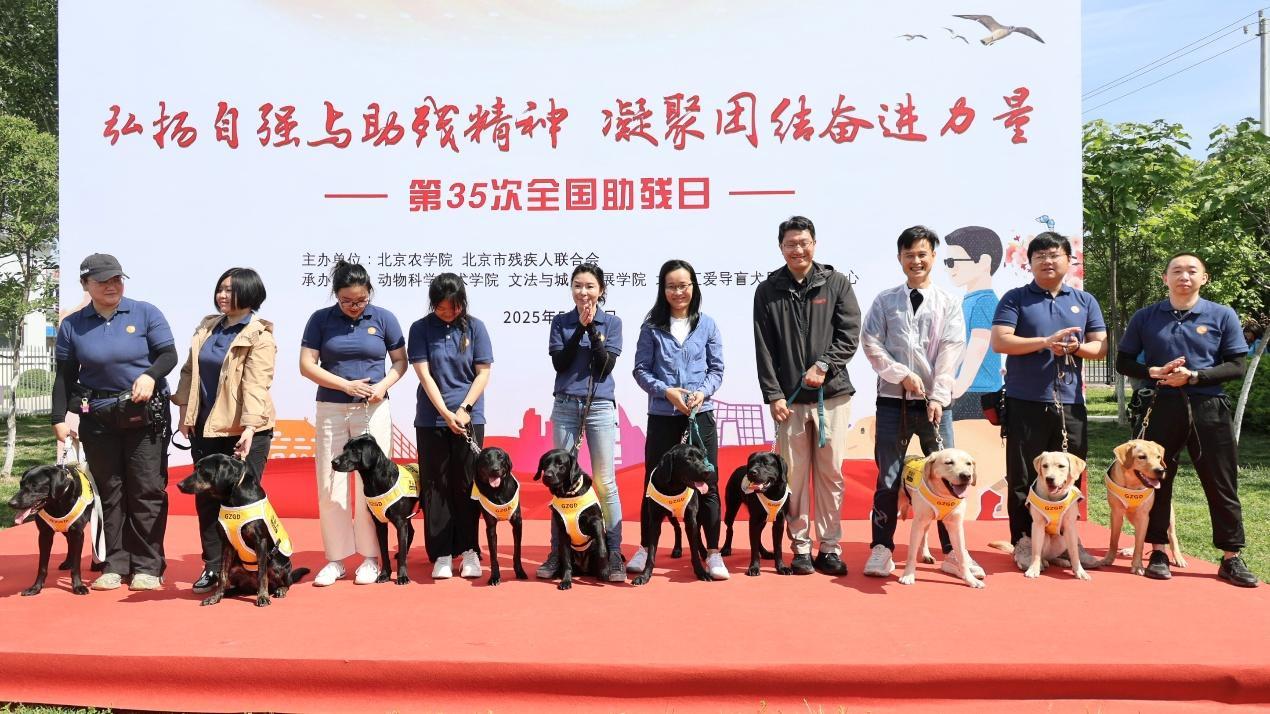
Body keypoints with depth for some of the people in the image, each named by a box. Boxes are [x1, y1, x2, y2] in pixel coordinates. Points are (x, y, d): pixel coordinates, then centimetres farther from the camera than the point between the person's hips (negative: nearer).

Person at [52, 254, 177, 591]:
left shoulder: (145, 313, -2)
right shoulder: (72, 325, 4)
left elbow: (169, 354, -4)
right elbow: (65, 376, 7)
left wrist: (150, 375, -24)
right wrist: (59, 418, 2)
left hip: (146, 414, -2)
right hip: (98, 418, 2)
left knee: (147, 490, -1)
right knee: (108, 491, 6)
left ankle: (148, 566, 7)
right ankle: (114, 565, 15)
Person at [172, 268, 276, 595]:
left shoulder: (259, 335, -10)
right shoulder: (207, 326, 12)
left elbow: (256, 384, -20)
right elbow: (190, 370, 18)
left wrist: (250, 428, -28)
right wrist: (185, 410, 10)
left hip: (244, 430, -7)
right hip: (206, 427, 7)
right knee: (206, 498, 10)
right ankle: (213, 567, 20)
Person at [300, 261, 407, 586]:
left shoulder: (383, 318, 1)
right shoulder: (321, 319, 1)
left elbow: (400, 362, 6)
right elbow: (307, 365, -2)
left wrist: (383, 385, -13)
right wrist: (346, 385, -13)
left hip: (373, 411, -1)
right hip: (330, 410, 1)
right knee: (330, 485, 3)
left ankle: (370, 557, 12)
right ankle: (336, 558, 15)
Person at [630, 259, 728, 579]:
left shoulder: (707, 325, 5)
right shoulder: (652, 326, 2)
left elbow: (717, 369, 6)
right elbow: (641, 370, 1)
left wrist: (703, 392, -12)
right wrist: (666, 391, -14)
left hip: (701, 415, 1)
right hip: (662, 415, 0)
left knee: (707, 482, 2)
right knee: (654, 481, 8)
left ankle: (713, 552, 12)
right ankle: (645, 548, 22)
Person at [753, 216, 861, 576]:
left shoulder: (836, 283, 6)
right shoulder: (768, 291, 6)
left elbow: (851, 333, 0)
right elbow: (763, 349, 3)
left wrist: (824, 364, -14)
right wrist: (773, 394, -4)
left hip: (832, 395, 0)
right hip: (789, 398, 0)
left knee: (830, 472, 5)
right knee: (795, 475, 3)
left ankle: (830, 547, 15)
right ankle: (801, 548, 13)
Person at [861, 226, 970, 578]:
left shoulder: (947, 302, 6)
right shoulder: (885, 300, 6)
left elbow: (951, 351, -2)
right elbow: (870, 343, -1)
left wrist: (937, 396, -11)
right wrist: (903, 375, -11)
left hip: (935, 401, 0)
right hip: (893, 400, 0)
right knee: (888, 478, 3)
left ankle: (951, 552, 12)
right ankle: (881, 549, 11)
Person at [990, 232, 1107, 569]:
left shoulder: (1085, 301, 14)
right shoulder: (1015, 298, 3)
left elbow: (1100, 346, 9)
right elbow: (1000, 341, -9)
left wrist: (1077, 348, -12)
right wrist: (1046, 342, -17)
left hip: (1070, 403, 3)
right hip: (1026, 402, -3)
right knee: (1023, 477, 2)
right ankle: (1023, 542, 11)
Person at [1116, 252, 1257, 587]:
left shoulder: (1223, 316, 3)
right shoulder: (1145, 317, 5)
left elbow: (1236, 366, 0)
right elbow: (1123, 362, 8)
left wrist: (1193, 376, -14)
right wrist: (1153, 372, -11)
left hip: (1210, 409, 0)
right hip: (1163, 407, 0)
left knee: (1221, 484, 4)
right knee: (1157, 481, 5)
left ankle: (1231, 558, 14)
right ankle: (1158, 553, 16)